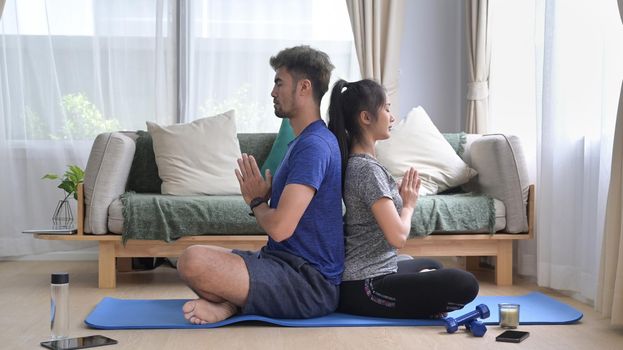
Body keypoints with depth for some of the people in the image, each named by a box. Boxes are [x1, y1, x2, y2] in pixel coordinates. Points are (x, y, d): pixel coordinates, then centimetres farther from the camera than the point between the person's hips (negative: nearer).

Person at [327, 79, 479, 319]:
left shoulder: (353, 163, 12)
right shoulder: (368, 169, -17)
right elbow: (398, 236, -21)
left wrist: (400, 199, 4)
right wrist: (409, 204, -3)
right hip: (365, 288, -10)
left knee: (430, 266, 35)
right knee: (465, 284, -22)